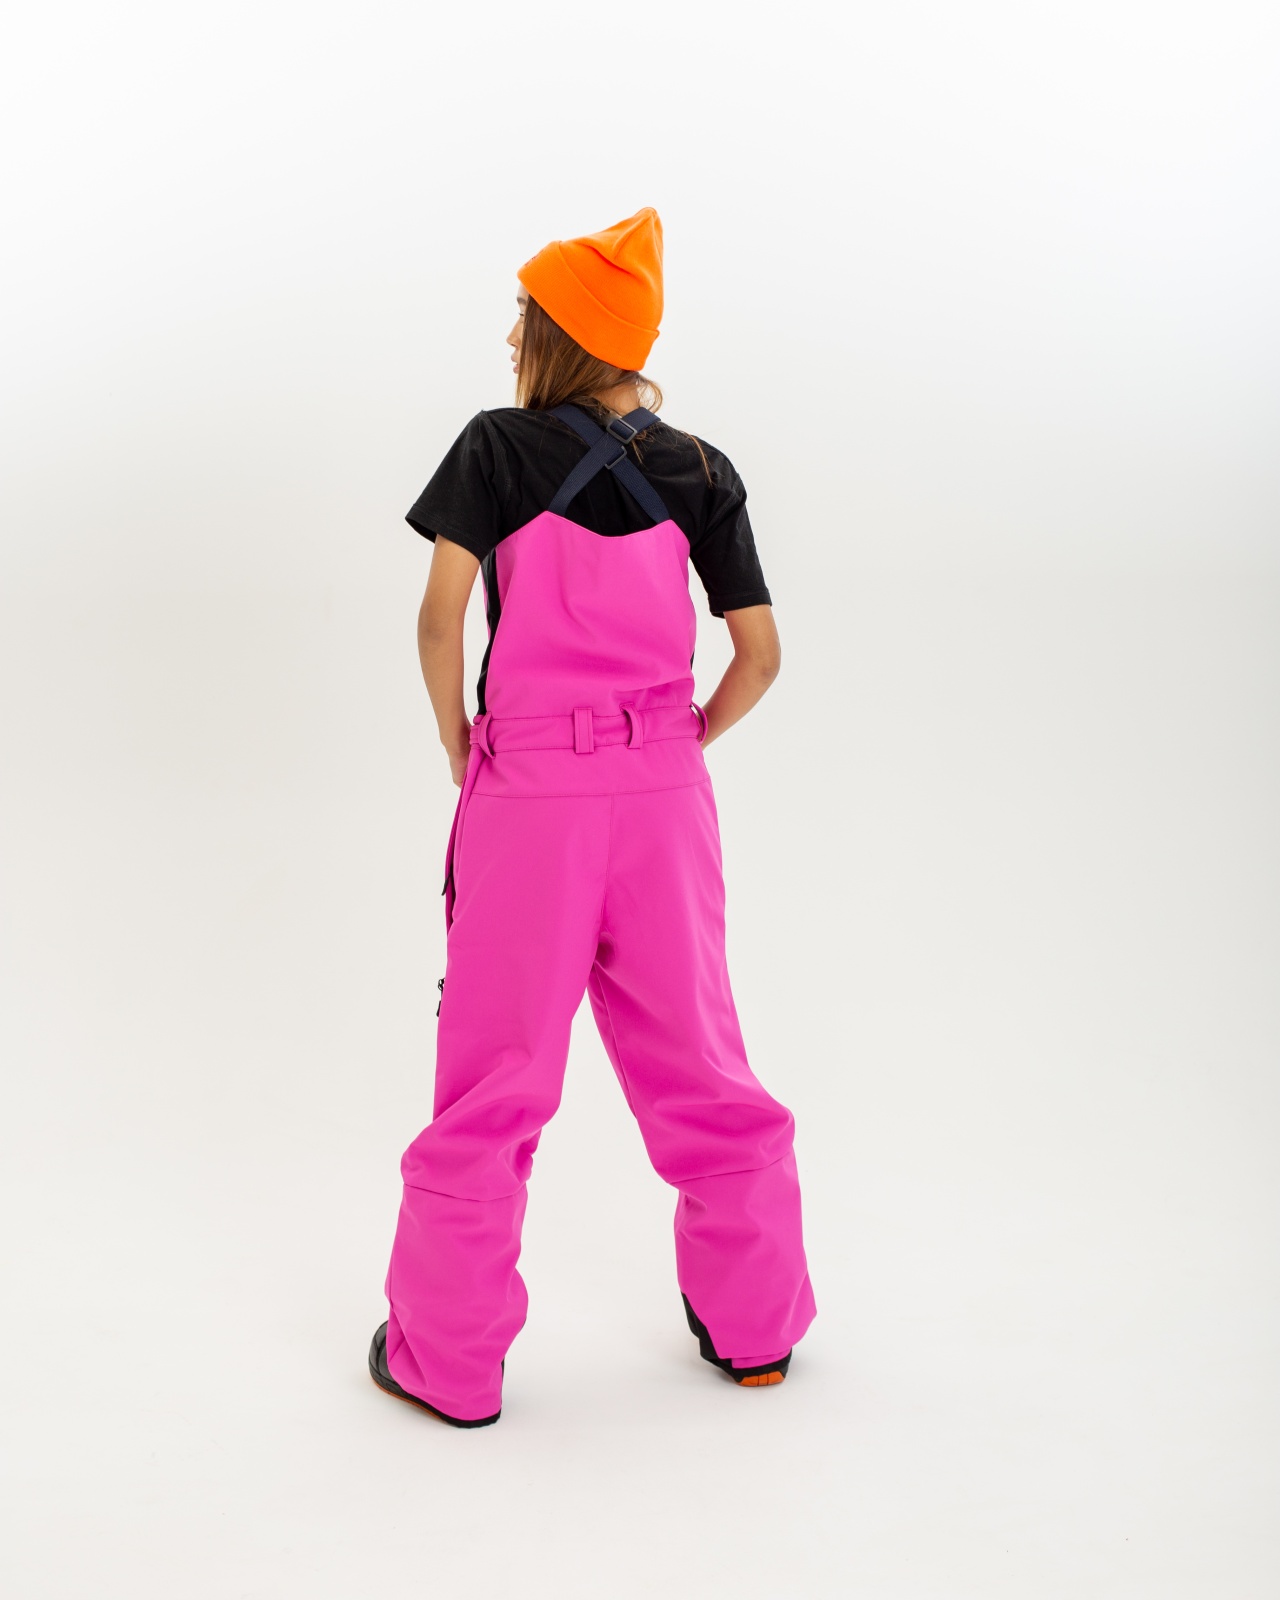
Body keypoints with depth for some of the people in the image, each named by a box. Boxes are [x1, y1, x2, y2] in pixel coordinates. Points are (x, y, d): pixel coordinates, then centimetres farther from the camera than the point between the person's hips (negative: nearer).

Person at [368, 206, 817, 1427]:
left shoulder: (498, 445, -2)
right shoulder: (700, 470, 6)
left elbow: (442, 611, -14)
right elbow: (759, 654, 2)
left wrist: (457, 741, 0)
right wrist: (680, 749, 14)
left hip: (527, 787, -3)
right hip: (664, 789, 3)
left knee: (492, 1076, 7)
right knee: (696, 1060, 15)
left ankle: (448, 1360, 20)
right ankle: (755, 1325, 30)